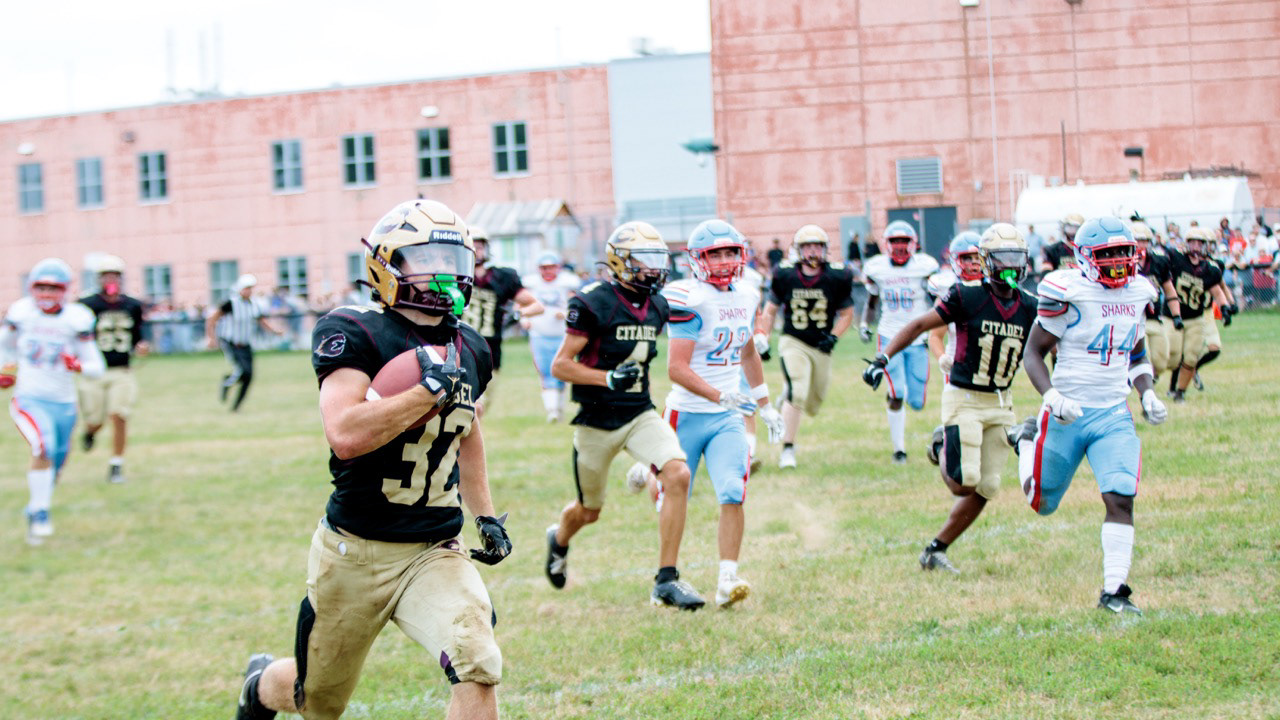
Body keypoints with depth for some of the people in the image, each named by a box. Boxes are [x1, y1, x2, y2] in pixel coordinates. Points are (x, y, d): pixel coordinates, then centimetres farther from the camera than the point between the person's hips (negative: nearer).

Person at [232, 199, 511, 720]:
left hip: (433, 553, 4)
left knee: (476, 664, -24)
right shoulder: (355, 335, -15)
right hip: (355, 552, -4)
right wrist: (430, 390, -26)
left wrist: (485, 514, 20)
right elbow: (346, 436, -29)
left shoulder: (470, 351, 6)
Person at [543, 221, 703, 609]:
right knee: (589, 512, 12)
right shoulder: (593, 304, -16)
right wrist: (610, 379, -24)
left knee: (677, 475, -21)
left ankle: (666, 579, -14)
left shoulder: (657, 307, 3)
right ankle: (559, 539, 50)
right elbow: (560, 365, -16)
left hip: (640, 414, 4)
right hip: (597, 421, -4)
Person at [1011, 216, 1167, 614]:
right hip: (1068, 413, -3)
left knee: (1120, 500, -13)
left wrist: (1147, 394, 2)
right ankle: (1028, 440, 43)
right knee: (1042, 502, 13)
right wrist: (1052, 397, -22)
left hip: (1113, 416, 3)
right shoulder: (1068, 293, -13)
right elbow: (1033, 351, -7)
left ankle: (1113, 592, -5)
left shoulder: (1137, 294, 6)